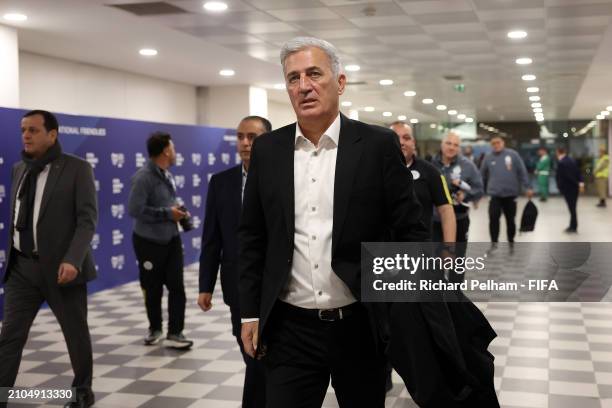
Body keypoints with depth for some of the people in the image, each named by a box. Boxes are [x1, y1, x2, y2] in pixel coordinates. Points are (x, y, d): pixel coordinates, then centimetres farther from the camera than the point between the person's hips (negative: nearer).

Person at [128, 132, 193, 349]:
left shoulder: (167, 175, 8)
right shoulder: (143, 177, -18)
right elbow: (134, 209, -27)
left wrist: (179, 213, 0)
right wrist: (168, 213, -22)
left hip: (171, 239, 6)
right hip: (149, 242, -6)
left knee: (176, 286, -2)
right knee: (153, 289, 8)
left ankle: (174, 333, 2)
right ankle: (155, 329, 28)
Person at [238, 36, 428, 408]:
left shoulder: (378, 145, -4)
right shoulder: (267, 150, 4)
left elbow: (410, 231, -3)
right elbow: (252, 237, 8)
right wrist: (250, 312, 6)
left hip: (360, 327, -1)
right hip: (290, 330, 1)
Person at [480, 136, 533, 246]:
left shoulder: (513, 155, -1)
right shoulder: (488, 157, 4)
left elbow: (522, 172, -1)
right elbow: (482, 175, 11)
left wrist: (527, 187, -5)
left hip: (511, 193, 0)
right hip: (495, 194, 0)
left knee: (510, 220, 11)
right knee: (493, 218, -10)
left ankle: (511, 243, 27)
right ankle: (494, 243, 2)